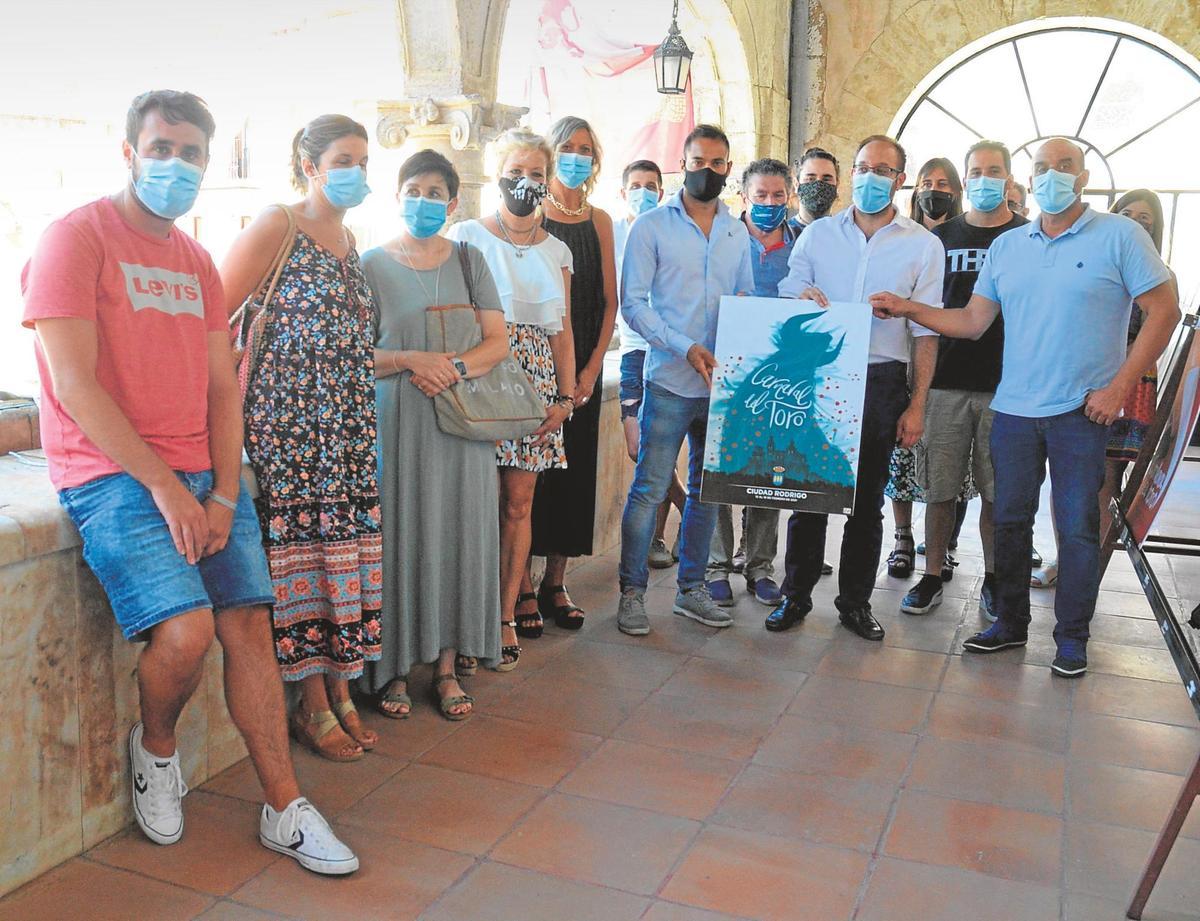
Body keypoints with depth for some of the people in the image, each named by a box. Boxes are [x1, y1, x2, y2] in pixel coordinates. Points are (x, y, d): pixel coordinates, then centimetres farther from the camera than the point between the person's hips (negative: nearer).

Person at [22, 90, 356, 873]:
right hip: (111, 474, -6)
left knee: (250, 625, -4)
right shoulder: (76, 237, -3)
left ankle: (285, 810, 5)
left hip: (202, 475, 6)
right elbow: (75, 384, -12)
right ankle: (156, 746, 10)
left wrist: (223, 496, -2)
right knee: (186, 629, -22)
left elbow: (223, 388, 12)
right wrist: (163, 486, -16)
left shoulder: (198, 263, 17)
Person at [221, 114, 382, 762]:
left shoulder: (348, 237, 17)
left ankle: (342, 691, 17)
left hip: (348, 420, 7)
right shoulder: (276, 227, -5)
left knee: (345, 543, 6)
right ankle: (313, 706, 7)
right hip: (289, 417, -7)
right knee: (301, 546, -3)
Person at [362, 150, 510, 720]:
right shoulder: (372, 265, 4)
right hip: (396, 422, -2)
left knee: (458, 535, 2)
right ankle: (394, 666, 9)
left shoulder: (468, 261, 12)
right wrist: (409, 359, -15)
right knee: (399, 537, -3)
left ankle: (448, 665, 12)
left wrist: (455, 368, -12)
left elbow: (498, 341, 6)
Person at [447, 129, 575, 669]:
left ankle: (507, 614, 14)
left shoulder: (556, 251, 15)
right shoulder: (468, 237, 2)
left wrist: (565, 397, 6)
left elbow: (563, 330, 14)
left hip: (538, 385, 4)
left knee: (519, 503, 5)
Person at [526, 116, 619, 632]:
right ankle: (522, 587, 6)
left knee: (574, 469, 5)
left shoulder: (599, 221, 11)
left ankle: (555, 584, 16)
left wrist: (592, 368, -2)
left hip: (584, 367, 4)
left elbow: (609, 300, 8)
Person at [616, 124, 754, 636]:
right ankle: (632, 591, 9)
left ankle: (691, 589, 23)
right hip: (671, 381, -5)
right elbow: (633, 303, -7)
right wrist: (686, 347, -17)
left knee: (707, 490, 11)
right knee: (649, 489, -3)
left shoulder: (737, 232, 13)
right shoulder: (652, 227, -1)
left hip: (723, 382, 5)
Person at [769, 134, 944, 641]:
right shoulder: (817, 235, 9)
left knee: (867, 499, 8)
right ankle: (795, 595, 16)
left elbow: (926, 332, 2)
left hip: (881, 384, 0)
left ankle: (855, 601, 22)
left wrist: (916, 405, -4)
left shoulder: (923, 245, 5)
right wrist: (802, 298, -13)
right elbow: (784, 303, 11)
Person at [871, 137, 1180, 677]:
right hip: (1013, 409, 4)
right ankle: (1010, 623, 25)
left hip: (1082, 410, -4)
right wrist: (907, 308, -3)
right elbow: (972, 322, 8)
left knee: (1077, 526, 3)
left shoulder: (1119, 236, -3)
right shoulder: (1007, 247, 10)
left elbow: (1164, 310, -5)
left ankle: (1072, 636, 17)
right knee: (1009, 519, 10)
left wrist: (1119, 386, -11)